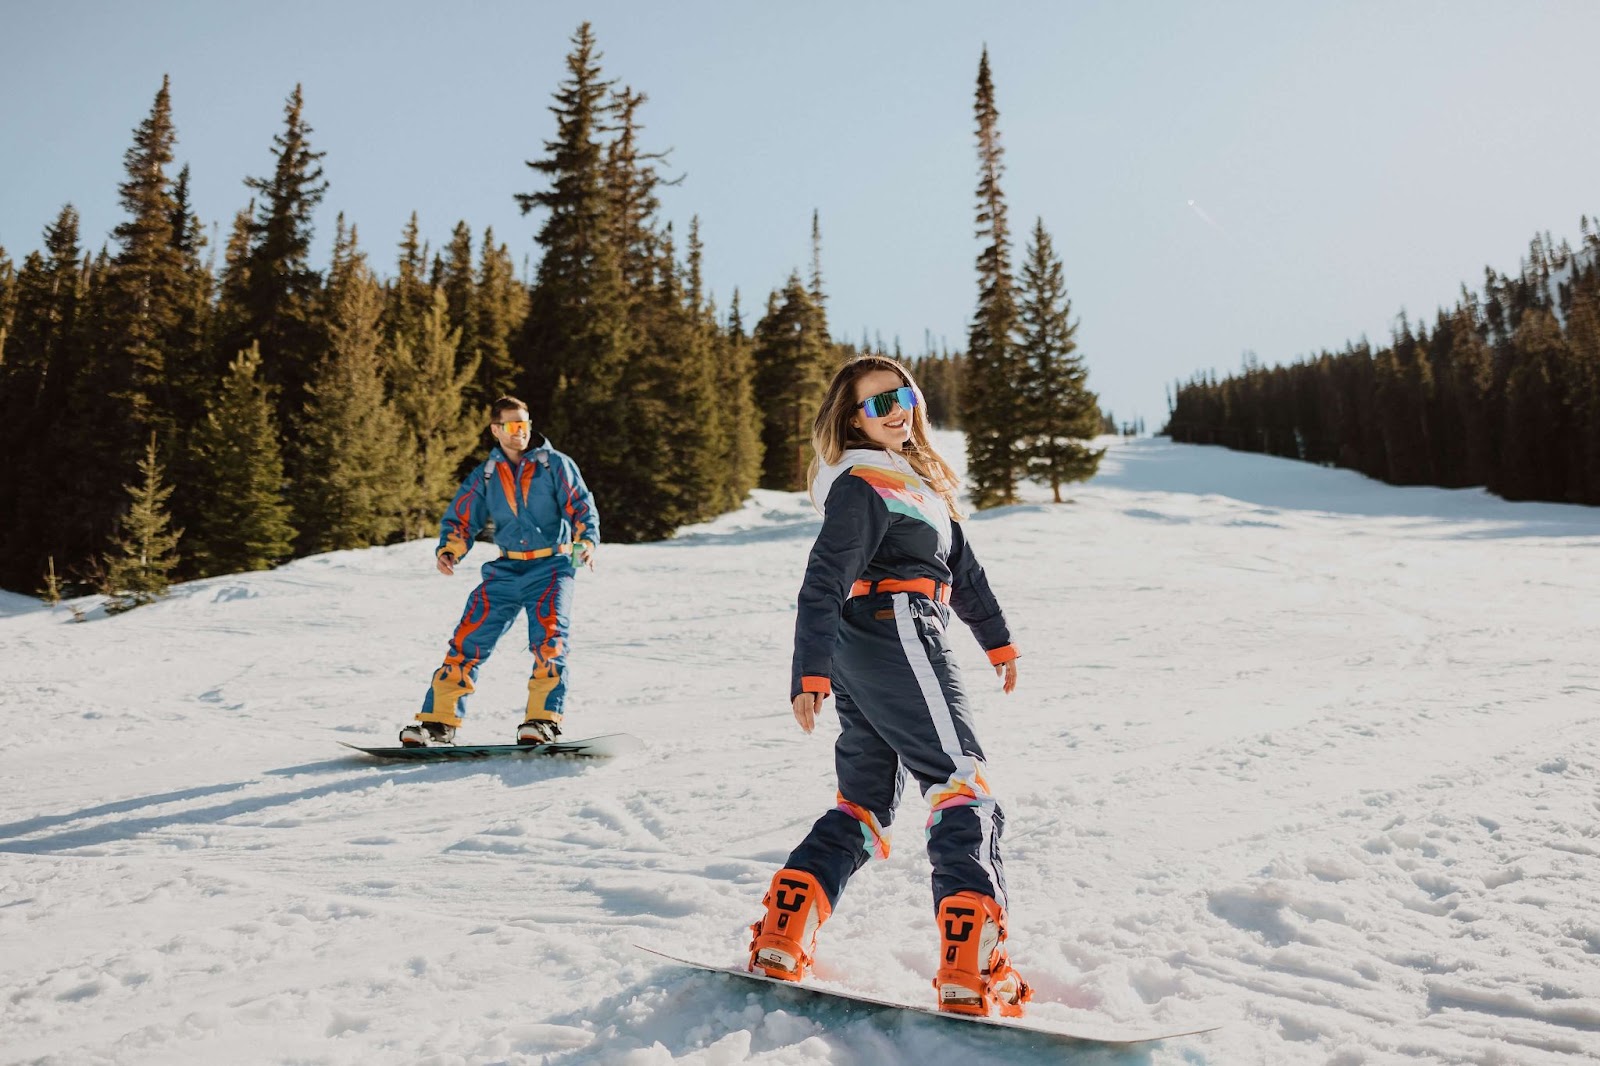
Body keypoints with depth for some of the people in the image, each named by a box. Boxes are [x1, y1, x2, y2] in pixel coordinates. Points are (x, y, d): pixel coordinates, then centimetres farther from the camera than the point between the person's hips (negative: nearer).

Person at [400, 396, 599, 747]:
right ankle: (438, 721, 3)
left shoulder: (555, 464, 0)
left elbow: (582, 507, -5)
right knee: (468, 640, -3)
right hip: (505, 571, 3)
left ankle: (543, 720, -17)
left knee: (548, 639, -21)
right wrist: (447, 551, -10)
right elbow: (460, 518, 9)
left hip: (550, 568, -3)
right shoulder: (485, 474, 8)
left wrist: (586, 542, -24)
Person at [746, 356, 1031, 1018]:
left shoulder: (919, 479, 23)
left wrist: (997, 640, 32)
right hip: (898, 640, -9)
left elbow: (961, 564, 28)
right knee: (964, 795, -10)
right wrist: (811, 675, -21)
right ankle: (972, 978, -16)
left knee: (863, 808, 11)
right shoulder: (862, 486, -6)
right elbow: (822, 585, -14)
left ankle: (779, 946, 9)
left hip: (862, 658, 9)